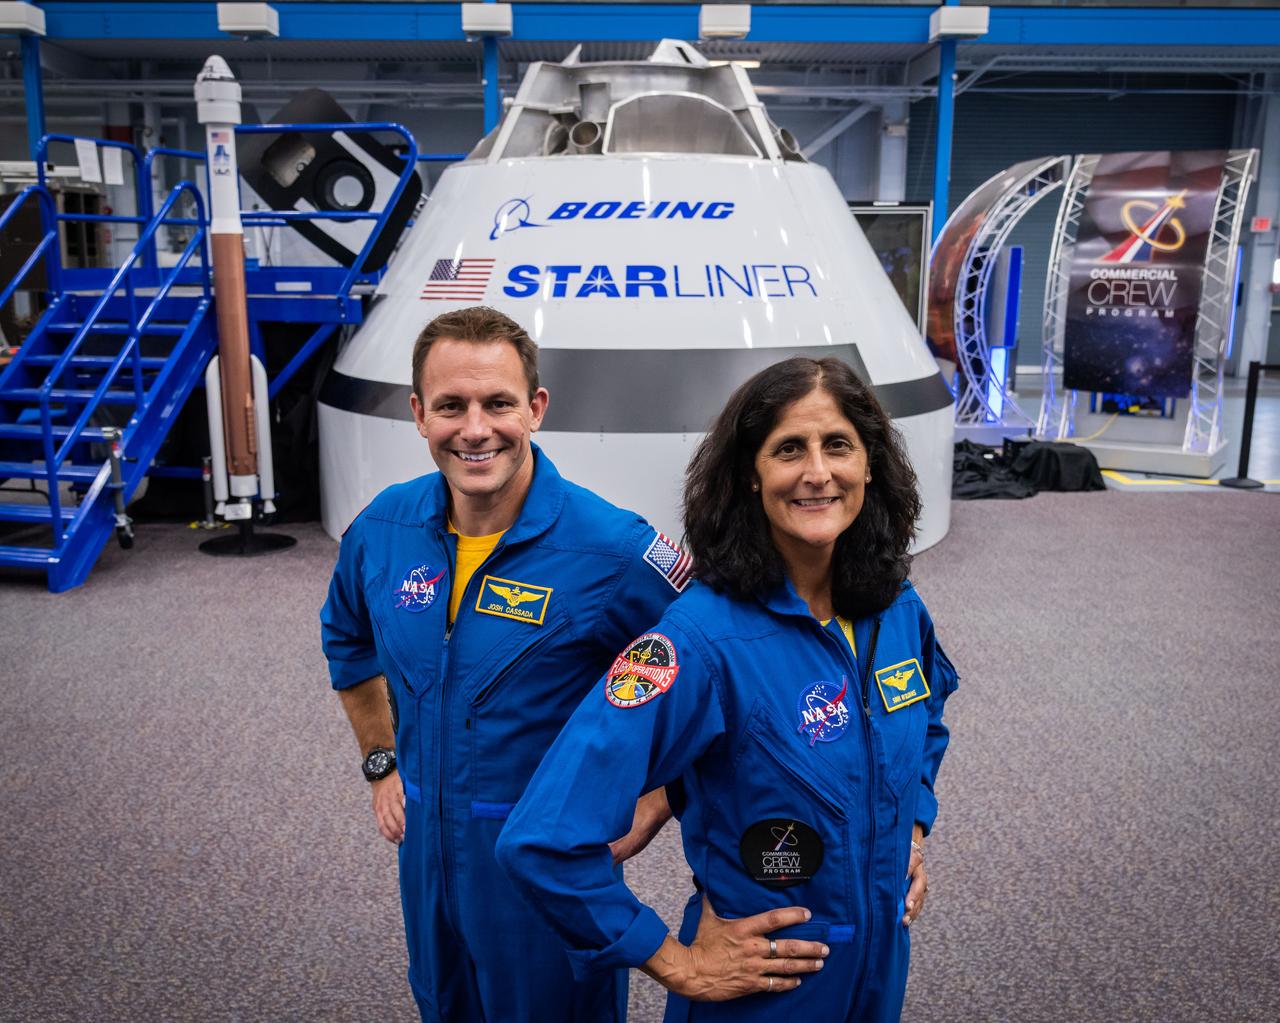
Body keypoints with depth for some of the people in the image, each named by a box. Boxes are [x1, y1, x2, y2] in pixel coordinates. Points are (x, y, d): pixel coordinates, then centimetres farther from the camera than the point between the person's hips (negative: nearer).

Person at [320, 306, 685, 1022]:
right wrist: (382, 764, 11)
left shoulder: (611, 549, -24)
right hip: (427, 849, 5)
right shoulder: (384, 528, -7)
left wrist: (655, 806, -14)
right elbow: (348, 640, 14)